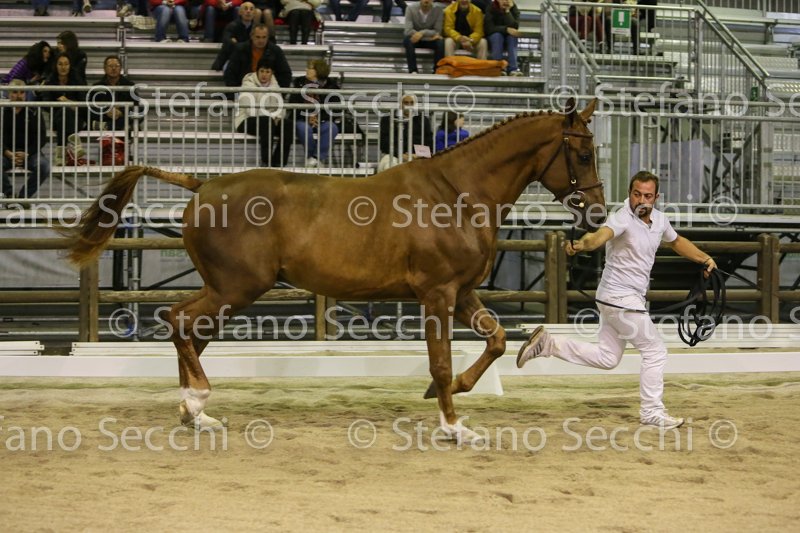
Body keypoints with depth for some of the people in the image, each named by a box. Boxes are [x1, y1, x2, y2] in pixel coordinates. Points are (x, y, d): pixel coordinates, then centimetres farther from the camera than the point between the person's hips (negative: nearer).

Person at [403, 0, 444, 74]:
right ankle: (413, 71, -29)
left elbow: (437, 32, -13)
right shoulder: (411, 8, -15)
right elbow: (408, 31, -21)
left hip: (430, 40, 1)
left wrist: (422, 33, -33)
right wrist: (432, 35, -26)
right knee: (408, 39, -34)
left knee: (441, 42, -31)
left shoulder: (438, 10, -13)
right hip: (416, 38, -1)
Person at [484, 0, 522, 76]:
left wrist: (507, 11, -28)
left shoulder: (514, 9, -7)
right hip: (492, 38, -2)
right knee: (497, 35, -33)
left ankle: (513, 69, -39)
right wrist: (506, 29, -33)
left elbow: (514, 26, -23)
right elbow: (489, 28, -22)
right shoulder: (490, 8, -11)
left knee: (513, 36, -30)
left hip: (508, 39, 2)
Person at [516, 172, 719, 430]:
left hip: (628, 298, 9)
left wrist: (704, 258, 15)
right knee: (655, 351, -3)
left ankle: (547, 344, 16)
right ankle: (652, 412, 8)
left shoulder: (659, 220, 5)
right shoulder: (622, 219, -20)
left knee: (607, 358, 15)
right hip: (621, 299, -9)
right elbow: (602, 234, -41)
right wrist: (582, 244, -62)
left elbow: (676, 241, 26)